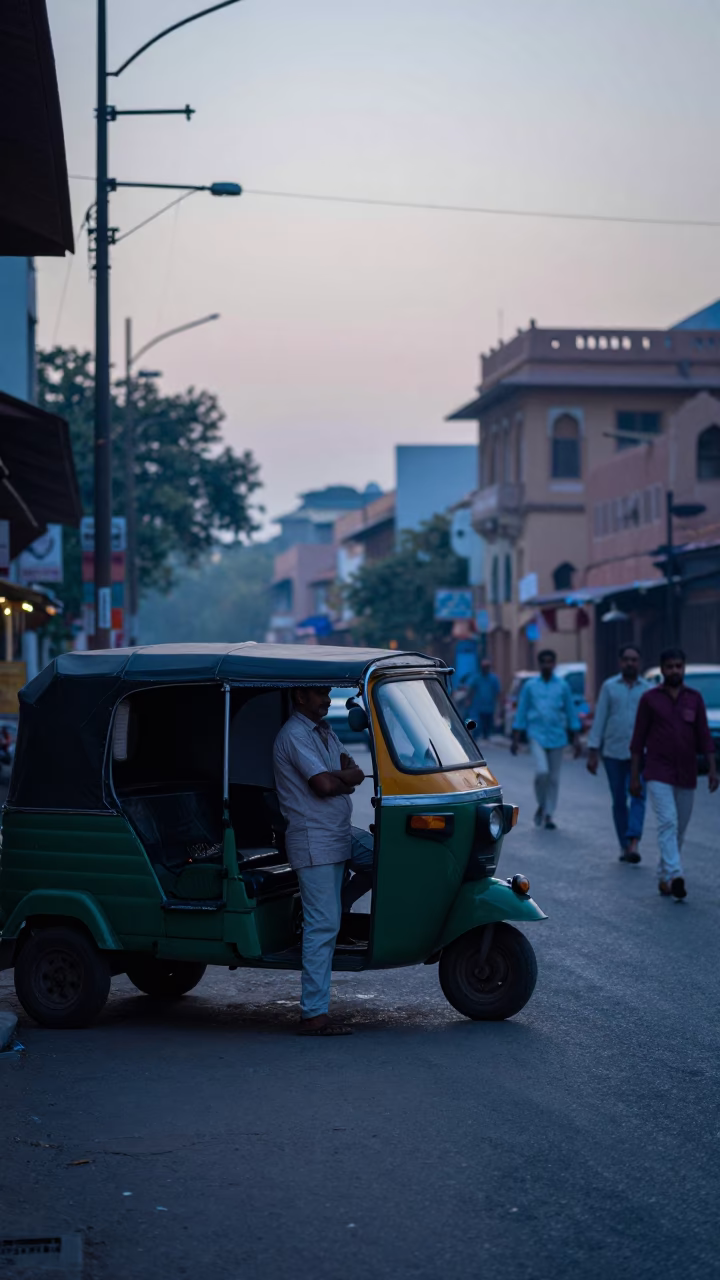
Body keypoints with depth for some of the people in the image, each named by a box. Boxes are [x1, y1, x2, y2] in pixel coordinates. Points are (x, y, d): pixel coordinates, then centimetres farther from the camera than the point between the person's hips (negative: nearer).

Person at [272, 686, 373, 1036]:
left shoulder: (324, 731, 16)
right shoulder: (294, 735, -14)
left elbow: (355, 773, 10)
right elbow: (324, 785, -22)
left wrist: (336, 776, -12)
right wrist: (344, 776, -1)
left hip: (340, 836, 9)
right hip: (314, 840, -9)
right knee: (322, 926, -9)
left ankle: (339, 904, 16)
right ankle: (314, 1014, -7)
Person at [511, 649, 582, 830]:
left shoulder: (563, 686, 4)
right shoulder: (530, 686, 3)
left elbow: (571, 712, 7)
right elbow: (521, 713, 7)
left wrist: (576, 739, 3)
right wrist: (515, 739, 5)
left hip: (557, 736, 1)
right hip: (537, 735, -1)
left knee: (554, 777, 3)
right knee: (542, 772, -17)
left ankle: (548, 814, 14)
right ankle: (541, 805, 6)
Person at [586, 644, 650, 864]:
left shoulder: (649, 690, 6)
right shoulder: (609, 687, 6)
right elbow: (599, 720, 5)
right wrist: (593, 753, 0)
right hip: (613, 753, 1)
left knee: (638, 797, -16)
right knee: (619, 802, 5)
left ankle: (634, 843, -25)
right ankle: (625, 846, 13)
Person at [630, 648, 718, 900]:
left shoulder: (695, 698, 6)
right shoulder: (649, 698, -1)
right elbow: (638, 739, 1)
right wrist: (634, 776, -2)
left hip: (686, 776, 3)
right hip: (658, 774, -3)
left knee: (679, 830, 8)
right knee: (668, 822, -18)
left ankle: (663, 877, 21)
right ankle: (675, 876, -28)